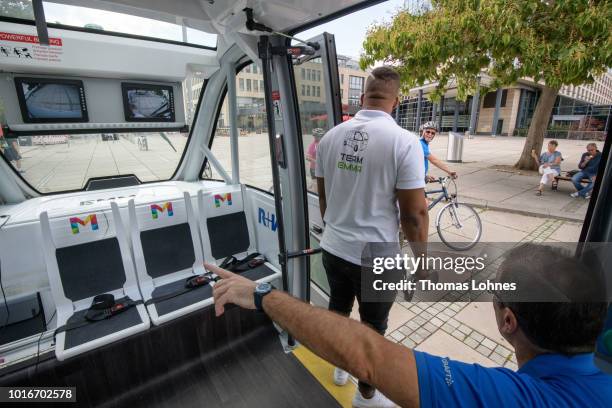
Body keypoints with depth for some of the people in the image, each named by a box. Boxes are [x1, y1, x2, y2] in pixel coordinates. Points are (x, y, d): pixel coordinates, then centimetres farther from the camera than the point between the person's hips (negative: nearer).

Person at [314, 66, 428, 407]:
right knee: (373, 326, 18)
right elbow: (414, 214, -16)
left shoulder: (331, 136, -1)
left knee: (339, 307, 26)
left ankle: (340, 367, 52)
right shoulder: (403, 140, -17)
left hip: (333, 248, 5)